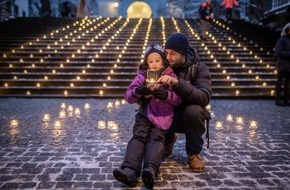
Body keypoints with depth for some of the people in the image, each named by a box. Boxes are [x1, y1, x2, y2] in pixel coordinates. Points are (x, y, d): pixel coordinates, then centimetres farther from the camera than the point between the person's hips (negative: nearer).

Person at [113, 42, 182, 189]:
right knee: (138, 137, -19)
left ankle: (150, 170, -45)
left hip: (163, 115, -2)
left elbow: (179, 99, 0)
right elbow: (128, 96, 3)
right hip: (145, 114, 2)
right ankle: (130, 171, -36)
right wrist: (139, 91, -20)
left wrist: (165, 94, -21)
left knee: (156, 138, -23)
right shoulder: (142, 76, 9)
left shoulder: (171, 76, 5)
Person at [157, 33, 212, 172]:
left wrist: (177, 83, -44)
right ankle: (168, 139, 12)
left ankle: (194, 153, -8)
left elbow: (205, 97, -32)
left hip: (188, 116, -3)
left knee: (194, 110, -35)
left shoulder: (199, 68, -15)